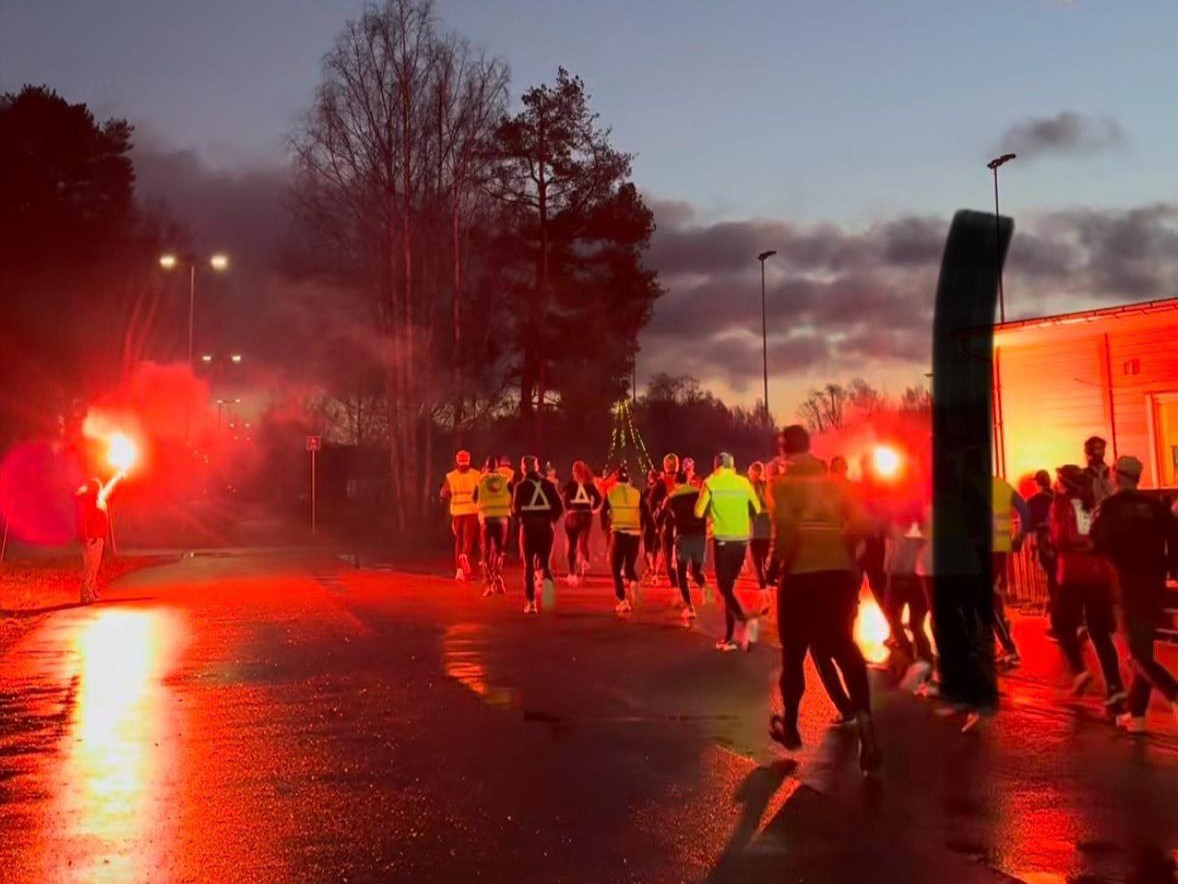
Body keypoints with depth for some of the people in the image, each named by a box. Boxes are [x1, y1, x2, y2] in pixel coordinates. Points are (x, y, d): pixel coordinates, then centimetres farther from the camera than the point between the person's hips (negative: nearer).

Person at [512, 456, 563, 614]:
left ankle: (531, 602, 5)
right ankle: (547, 579, -23)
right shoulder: (548, 484, 5)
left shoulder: (521, 486, -2)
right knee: (545, 562, 12)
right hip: (546, 527, 2)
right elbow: (559, 507, -1)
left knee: (529, 565, 8)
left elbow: (516, 508, -10)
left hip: (529, 528, -2)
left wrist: (521, 519, 9)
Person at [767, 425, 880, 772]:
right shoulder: (833, 480, 10)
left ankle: (790, 726, 24)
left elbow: (786, 528, -18)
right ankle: (863, 715, -9)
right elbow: (860, 522, 1)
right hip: (840, 572, 3)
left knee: (794, 651, 12)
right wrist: (840, 549, 14)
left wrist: (779, 561, -5)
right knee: (844, 645, 12)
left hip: (801, 574, -3)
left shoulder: (782, 484, -3)